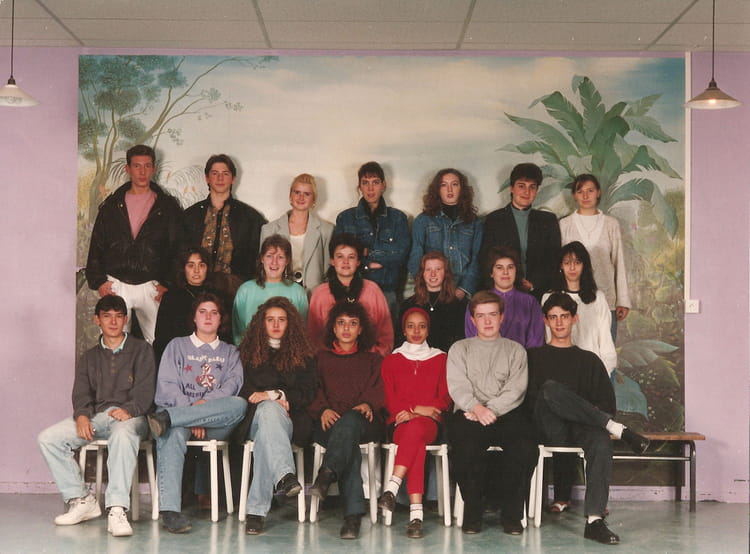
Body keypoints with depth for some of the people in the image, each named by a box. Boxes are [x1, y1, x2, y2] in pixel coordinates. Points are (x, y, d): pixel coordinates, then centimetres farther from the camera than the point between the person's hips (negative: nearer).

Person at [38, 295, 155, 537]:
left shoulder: (141, 350, 13)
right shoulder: (89, 358, 24)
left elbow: (145, 390, 0)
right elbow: (81, 393, 10)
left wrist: (129, 409, -22)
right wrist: (82, 416, -13)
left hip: (129, 415, -4)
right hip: (95, 416, 5)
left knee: (123, 434, -41)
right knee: (47, 438, -18)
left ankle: (117, 510, -48)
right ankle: (81, 500, -12)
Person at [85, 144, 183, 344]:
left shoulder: (168, 206, 7)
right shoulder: (112, 205, 12)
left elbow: (177, 249, 4)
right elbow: (96, 246, 12)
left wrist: (167, 284, -5)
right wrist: (98, 281, 1)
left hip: (151, 287, -1)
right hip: (115, 286, 1)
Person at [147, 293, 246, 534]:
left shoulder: (230, 352, 26)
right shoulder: (177, 345, 23)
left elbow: (233, 383, 6)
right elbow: (167, 386, 7)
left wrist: (206, 402, -14)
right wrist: (191, 413, -11)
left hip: (215, 424, 1)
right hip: (179, 409, -1)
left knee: (239, 404, -33)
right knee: (173, 433, -38)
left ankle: (167, 418, -41)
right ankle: (169, 509, -50)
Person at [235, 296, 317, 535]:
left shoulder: (303, 355, 23)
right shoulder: (247, 351, 24)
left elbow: (307, 392, 10)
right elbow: (239, 386, 10)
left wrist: (285, 399, -9)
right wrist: (262, 396, -8)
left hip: (289, 419, 0)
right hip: (254, 416, 0)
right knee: (270, 409, -42)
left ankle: (256, 509, -56)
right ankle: (285, 475, -69)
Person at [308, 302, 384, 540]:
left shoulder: (372, 360, 28)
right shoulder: (321, 358, 28)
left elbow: (378, 390, 12)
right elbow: (313, 391, 14)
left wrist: (367, 404, -12)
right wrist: (323, 410, -9)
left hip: (364, 422, 0)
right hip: (329, 422, 0)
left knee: (350, 421, -40)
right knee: (349, 442, -38)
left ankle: (326, 475, -62)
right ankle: (353, 514, -52)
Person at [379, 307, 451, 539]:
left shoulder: (440, 359, 19)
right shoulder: (391, 361, 20)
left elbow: (445, 399, 10)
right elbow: (389, 400, 10)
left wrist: (414, 410, -7)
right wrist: (417, 409, -9)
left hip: (429, 421, 0)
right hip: (400, 423, 0)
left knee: (415, 429, -39)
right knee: (415, 440, -38)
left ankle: (392, 488, -48)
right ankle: (416, 513, -49)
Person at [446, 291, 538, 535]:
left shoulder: (515, 350, 20)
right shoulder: (460, 349, 20)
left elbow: (516, 389, 4)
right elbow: (458, 387, 4)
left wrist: (490, 410, -12)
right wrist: (476, 408, -16)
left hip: (506, 414, 1)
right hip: (469, 414, 0)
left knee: (526, 448, -31)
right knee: (465, 447, -34)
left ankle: (511, 514, -14)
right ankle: (472, 512, -14)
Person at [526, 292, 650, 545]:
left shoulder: (589, 360, 25)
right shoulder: (534, 356, 21)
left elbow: (608, 402, 15)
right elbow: (528, 399, 8)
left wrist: (593, 414, -7)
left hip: (582, 428, 1)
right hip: (549, 429, -1)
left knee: (601, 442, -36)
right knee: (551, 388, -33)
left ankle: (594, 521, -42)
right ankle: (618, 429, -28)